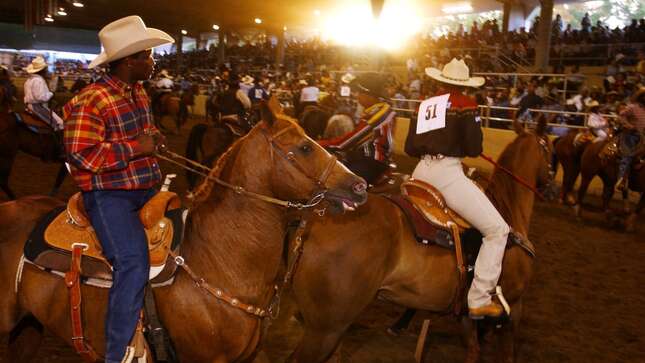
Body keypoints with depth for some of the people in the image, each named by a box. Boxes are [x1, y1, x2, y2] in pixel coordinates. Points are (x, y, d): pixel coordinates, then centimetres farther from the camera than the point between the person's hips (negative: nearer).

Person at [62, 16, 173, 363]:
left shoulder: (139, 93, 14)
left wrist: (153, 139, 7)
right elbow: (80, 154, -21)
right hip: (109, 194, -9)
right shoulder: (90, 101, -13)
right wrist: (136, 147, -21)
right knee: (134, 264, -24)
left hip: (146, 188, 9)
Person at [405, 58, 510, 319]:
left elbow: (410, 148, 17)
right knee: (498, 230, 0)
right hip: (447, 173, -6)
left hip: (420, 172, 7)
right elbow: (474, 150, -4)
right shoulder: (465, 104, 1)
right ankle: (479, 301, -5)